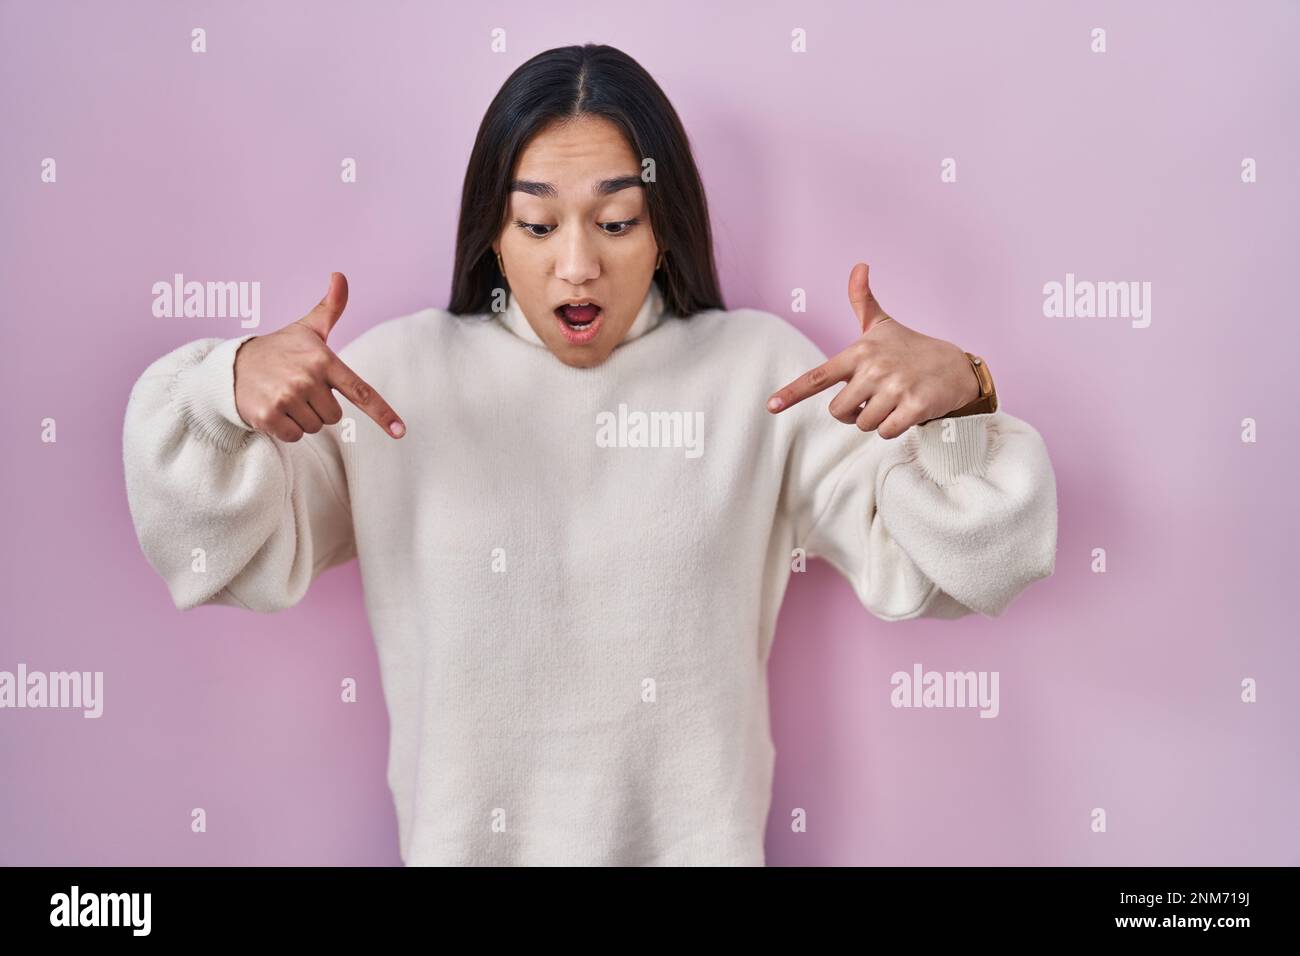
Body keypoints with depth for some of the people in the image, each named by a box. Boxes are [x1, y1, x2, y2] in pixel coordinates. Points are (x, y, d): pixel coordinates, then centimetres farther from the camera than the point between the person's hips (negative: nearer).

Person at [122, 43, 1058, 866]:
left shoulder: (759, 369, -7)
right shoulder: (403, 369, -5)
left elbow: (931, 565, -10)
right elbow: (231, 556, -6)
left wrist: (959, 395, -29)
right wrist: (227, 390, -25)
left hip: (691, 837, 0)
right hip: (466, 838, 1)